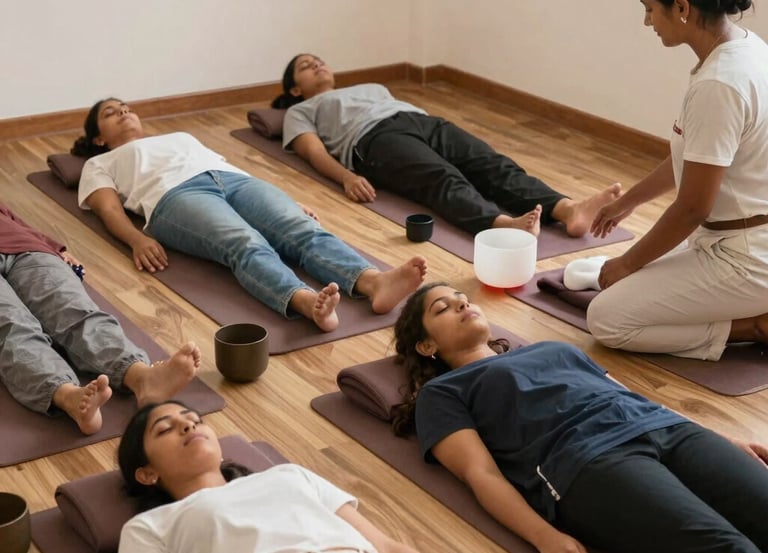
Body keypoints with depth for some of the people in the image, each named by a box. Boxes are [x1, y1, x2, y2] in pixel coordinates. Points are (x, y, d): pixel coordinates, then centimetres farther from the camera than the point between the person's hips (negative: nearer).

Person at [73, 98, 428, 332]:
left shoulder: (181, 136, 44)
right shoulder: (100, 164, 31)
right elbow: (109, 210, 11)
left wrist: (287, 204, 16)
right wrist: (138, 239, -14)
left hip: (234, 179, 5)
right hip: (176, 196, -4)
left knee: (303, 230, -29)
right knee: (246, 245, -38)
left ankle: (375, 282, -56)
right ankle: (307, 302, -66)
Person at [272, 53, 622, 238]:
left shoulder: (370, 88, 45)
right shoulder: (300, 112, 27)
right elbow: (315, 151, 7)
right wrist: (348, 177, -16)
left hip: (424, 121, 6)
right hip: (376, 138, -5)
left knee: (492, 164, -25)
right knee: (443, 178, -37)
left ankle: (567, 210, -50)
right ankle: (504, 224, -66)